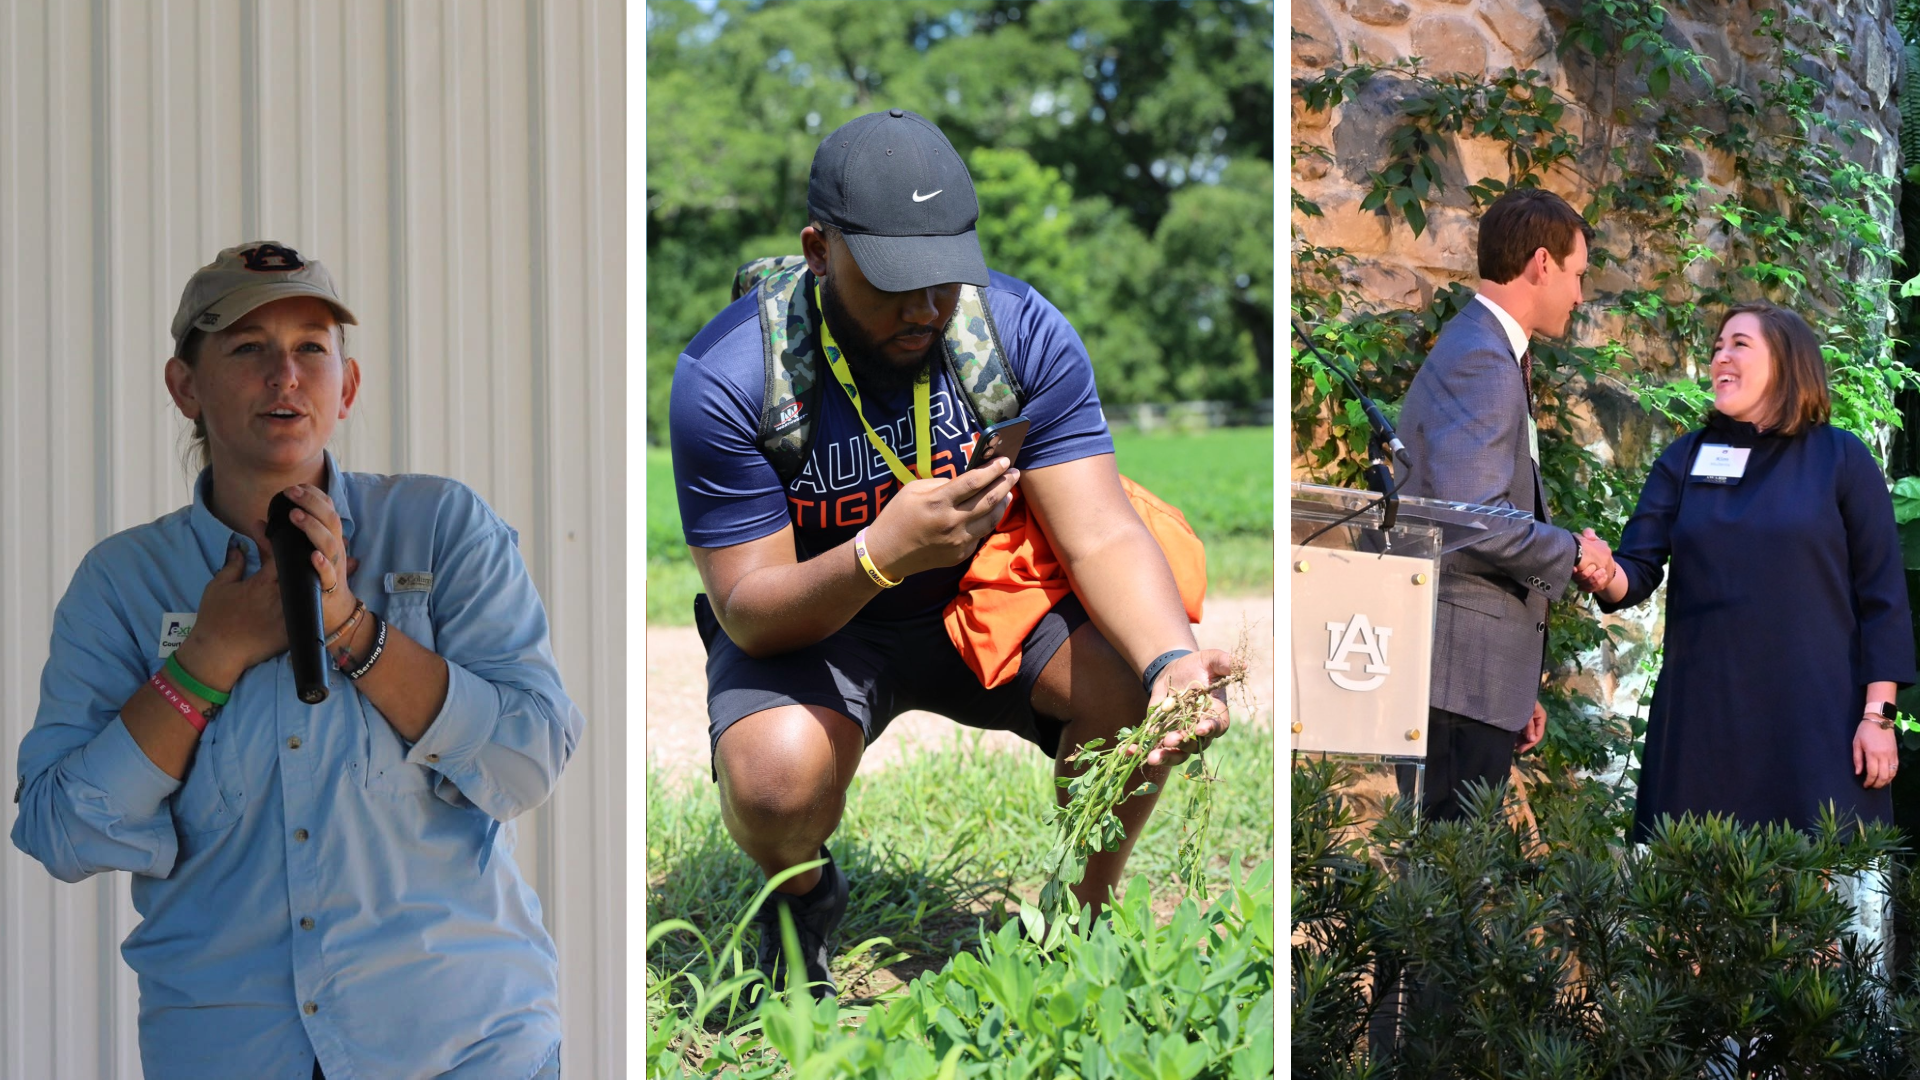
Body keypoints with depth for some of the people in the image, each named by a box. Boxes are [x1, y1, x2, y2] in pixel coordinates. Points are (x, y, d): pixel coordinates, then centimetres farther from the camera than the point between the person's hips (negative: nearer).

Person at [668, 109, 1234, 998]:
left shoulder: (1022, 332, -17)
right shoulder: (726, 377, -24)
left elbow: (1101, 533, -20)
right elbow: (749, 612, -25)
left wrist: (1173, 659, -42)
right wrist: (880, 556, -47)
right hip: (808, 621, -2)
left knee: (1134, 685, -26)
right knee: (778, 777, -35)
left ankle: (1083, 918, 2)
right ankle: (801, 896, 4)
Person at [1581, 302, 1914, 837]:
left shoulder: (1840, 459, 2)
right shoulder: (1684, 460, 11)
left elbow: (1881, 595, 0)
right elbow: (1639, 570, 3)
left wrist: (1878, 714, -7)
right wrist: (1607, 577, -21)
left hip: (1816, 721, -3)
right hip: (1700, 716, 3)